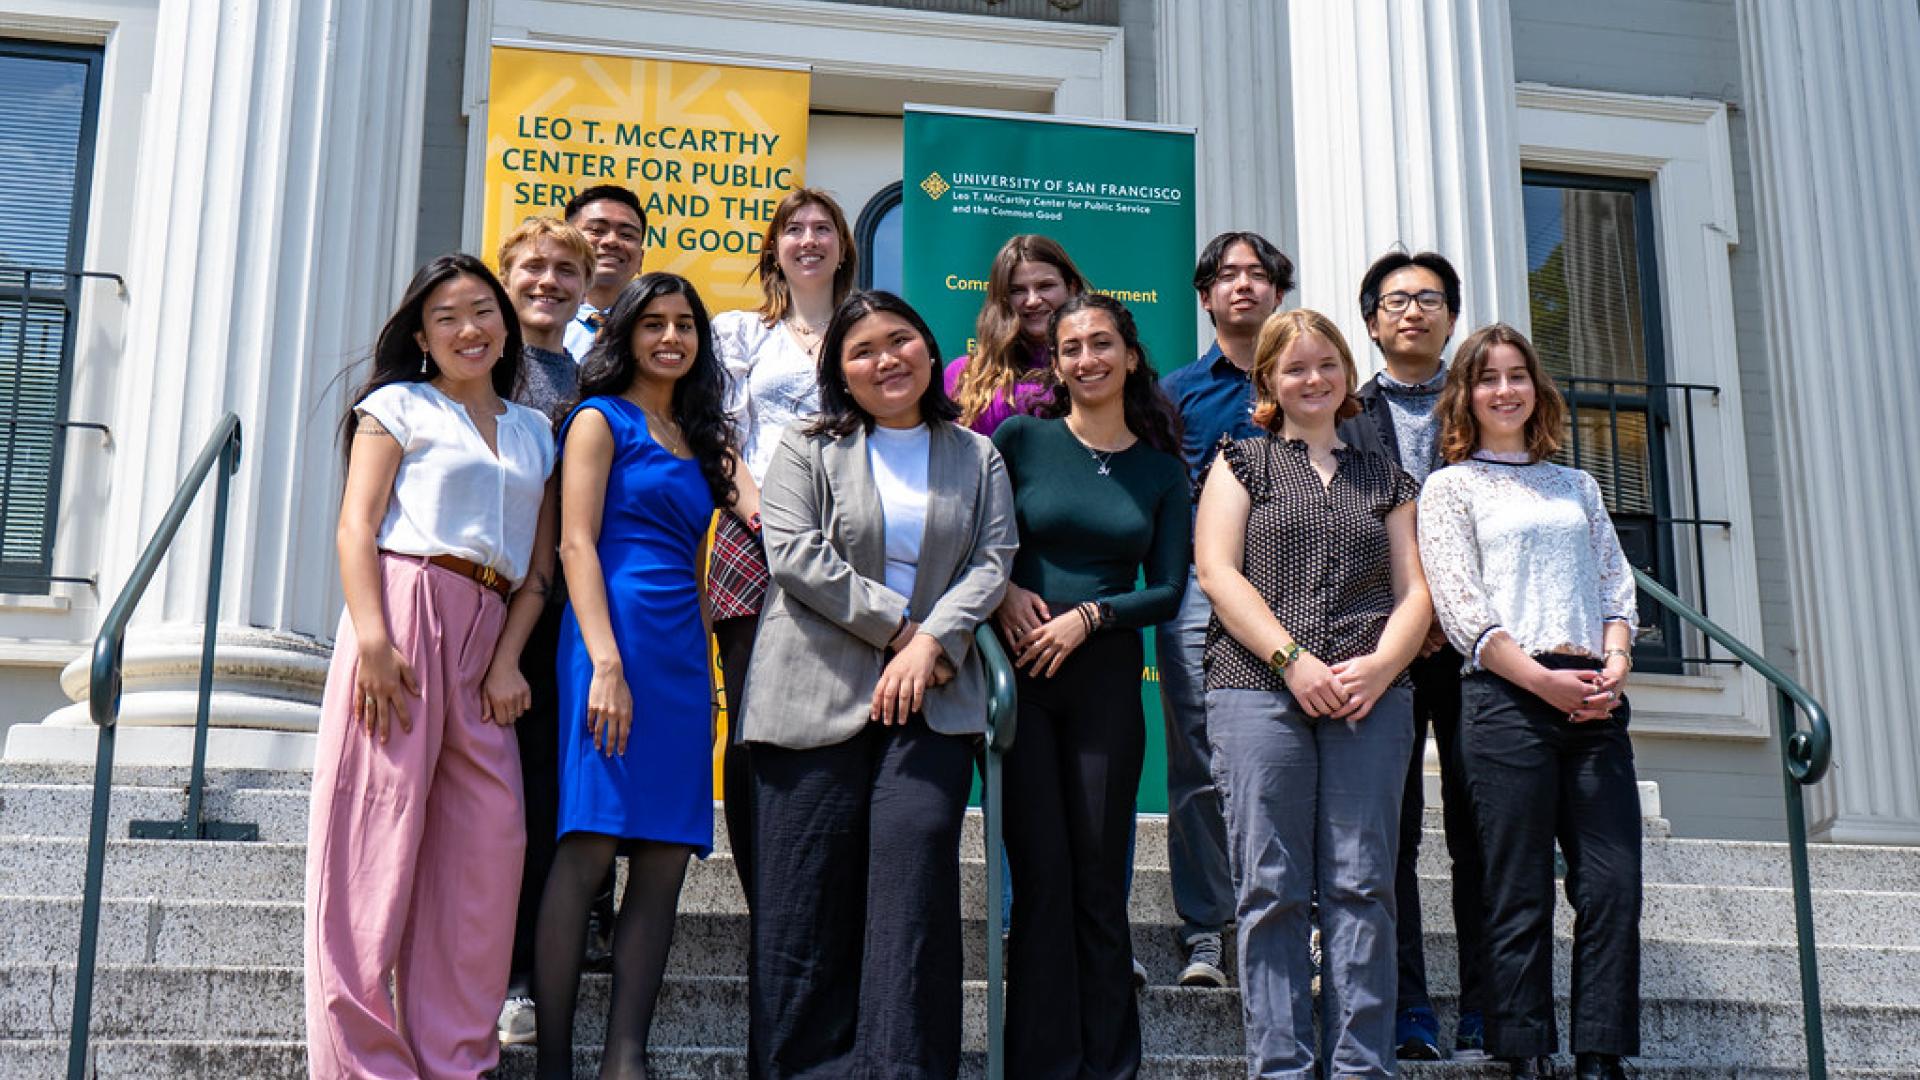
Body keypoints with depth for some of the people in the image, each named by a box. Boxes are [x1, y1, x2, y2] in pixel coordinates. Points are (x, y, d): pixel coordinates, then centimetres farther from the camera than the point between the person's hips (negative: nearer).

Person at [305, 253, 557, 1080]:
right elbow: (356, 526, -2)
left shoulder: (533, 431, 22)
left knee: (490, 839, -3)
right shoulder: (398, 407, 10)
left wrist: (508, 657, 1)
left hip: (488, 636, 4)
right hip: (404, 614, -4)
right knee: (382, 832, -7)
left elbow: (540, 562, 16)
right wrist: (372, 639, -15)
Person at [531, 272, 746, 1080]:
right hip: (616, 632, -6)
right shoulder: (602, 419, 3)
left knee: (666, 858, 0)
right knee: (589, 846, -10)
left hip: (684, 648, 7)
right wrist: (606, 663, -17)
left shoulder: (700, 437, 22)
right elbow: (576, 543, -6)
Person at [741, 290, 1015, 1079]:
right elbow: (796, 553, -4)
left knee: (916, 879, -9)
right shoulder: (809, 450, 9)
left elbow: (993, 560, 6)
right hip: (817, 694, -1)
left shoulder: (977, 457, 17)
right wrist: (897, 623, -8)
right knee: (806, 894, -2)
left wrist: (932, 642, -10)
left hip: (932, 696, 1)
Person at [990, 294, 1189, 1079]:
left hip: (1107, 676, 2)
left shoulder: (1161, 470, 9)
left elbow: (1167, 590, 5)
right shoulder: (1020, 439, 3)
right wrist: (1003, 593, -14)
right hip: (1019, 671, -2)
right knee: (1041, 875, -1)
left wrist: (1088, 615, -9)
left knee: (1101, 879, 5)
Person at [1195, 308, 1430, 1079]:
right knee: (1272, 889, -4)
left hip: (1370, 697, 2)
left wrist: (1380, 666, -7)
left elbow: (1415, 590, 13)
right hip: (1260, 693, -2)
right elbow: (1216, 571, 1)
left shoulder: (1385, 477, 21)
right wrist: (1293, 660, -11)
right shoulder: (1243, 462, 14)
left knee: (1361, 886, -1)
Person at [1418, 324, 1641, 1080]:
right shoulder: (1450, 487, 7)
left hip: (1594, 702, 5)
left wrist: (1615, 665, -4)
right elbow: (1459, 608, -3)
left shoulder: (1577, 487, 23)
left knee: (1614, 888, -2)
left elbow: (1617, 585, 16)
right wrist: (1546, 681, -14)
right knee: (1521, 897, -3)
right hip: (1506, 700, -4)